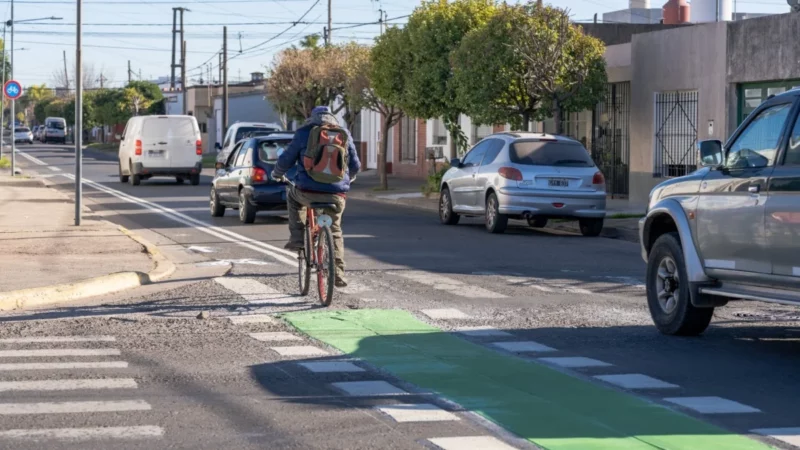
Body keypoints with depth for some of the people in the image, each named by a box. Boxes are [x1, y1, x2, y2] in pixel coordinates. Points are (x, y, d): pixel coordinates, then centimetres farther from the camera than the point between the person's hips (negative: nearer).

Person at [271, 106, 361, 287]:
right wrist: (346, 179, 39)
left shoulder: (304, 133, 3)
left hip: (308, 192, -2)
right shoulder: (345, 135, 10)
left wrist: (276, 174, 30)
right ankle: (338, 273, 8)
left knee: (293, 196, 33)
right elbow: (355, 165, 17)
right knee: (334, 231, 20)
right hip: (336, 195, 2)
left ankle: (296, 238, 22)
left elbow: (286, 160, 9)